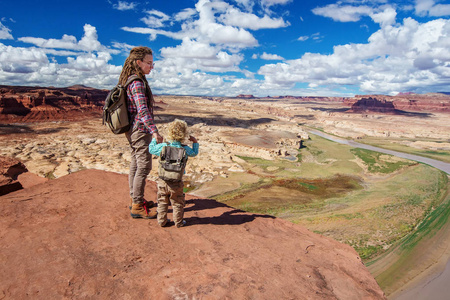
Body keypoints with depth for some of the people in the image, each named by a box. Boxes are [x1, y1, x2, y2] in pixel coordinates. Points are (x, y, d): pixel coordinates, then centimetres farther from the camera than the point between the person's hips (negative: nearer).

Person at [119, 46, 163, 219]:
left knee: (135, 164, 16)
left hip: (133, 129, 10)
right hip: (140, 129, -10)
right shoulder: (137, 83, -17)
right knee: (144, 166, -5)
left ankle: (135, 199, 28)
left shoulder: (130, 81, 13)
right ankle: (137, 207, 4)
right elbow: (143, 110, -27)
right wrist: (154, 131, -33)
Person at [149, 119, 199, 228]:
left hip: (163, 181, 1)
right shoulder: (185, 149, -10)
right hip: (176, 183, -1)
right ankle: (178, 222, 24)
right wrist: (195, 142, 24)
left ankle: (162, 221, 27)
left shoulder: (162, 146, -9)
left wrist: (155, 139, 25)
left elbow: (151, 149, 9)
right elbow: (194, 153, 11)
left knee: (162, 202, 18)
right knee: (178, 203, 15)